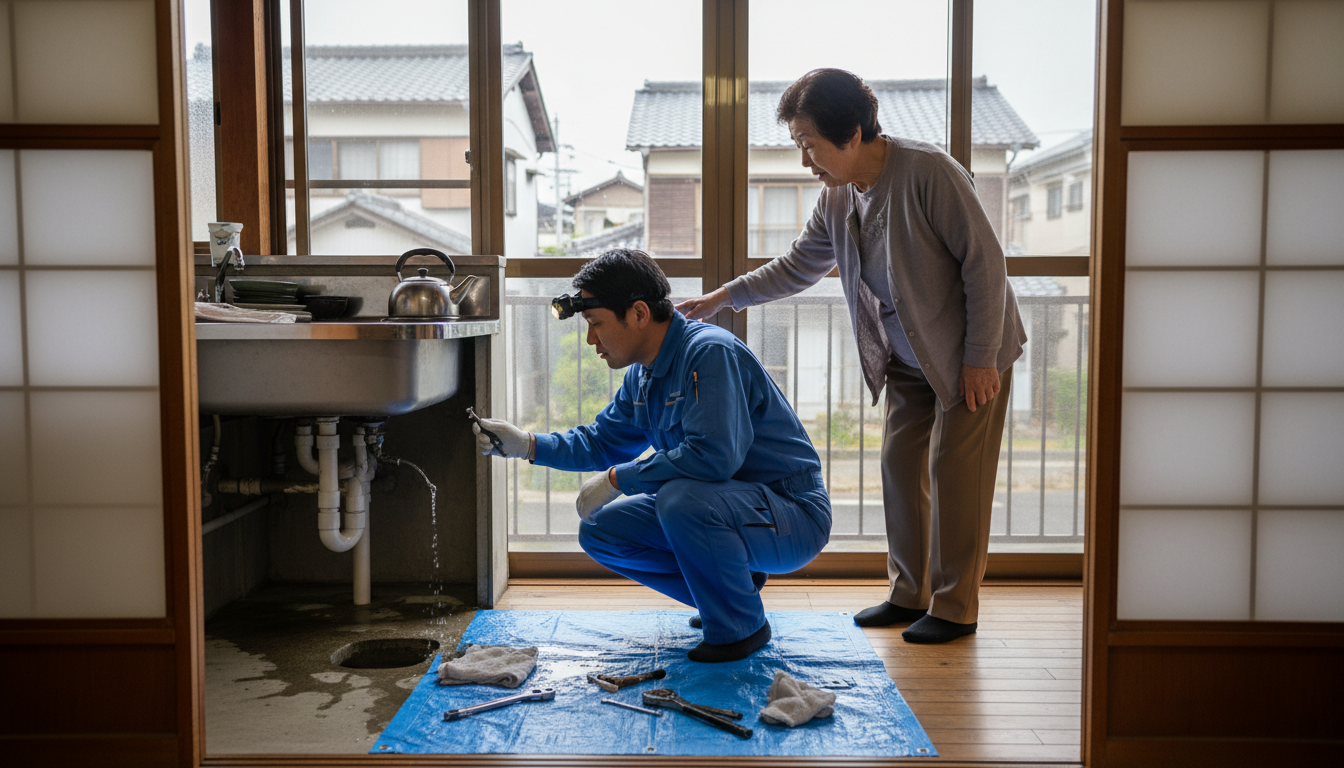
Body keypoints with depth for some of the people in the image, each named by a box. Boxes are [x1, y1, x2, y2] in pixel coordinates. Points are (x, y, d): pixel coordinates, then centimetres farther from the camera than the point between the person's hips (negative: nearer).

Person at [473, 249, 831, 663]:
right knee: (600, 531, 3)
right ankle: (733, 586, 12)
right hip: (711, 508, 9)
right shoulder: (643, 375, 7)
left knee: (680, 499, -36)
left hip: (792, 514, -9)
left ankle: (742, 625, -11)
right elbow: (603, 441, 17)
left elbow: (713, 455, -33)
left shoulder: (709, 352, -23)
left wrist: (617, 478, -23)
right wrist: (527, 444, 3)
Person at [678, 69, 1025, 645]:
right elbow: (797, 266, 13)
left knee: (953, 471, -4)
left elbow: (984, 262, -21)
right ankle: (909, 594, 22)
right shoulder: (836, 199, -1)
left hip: (973, 356, -7)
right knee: (900, 465, 8)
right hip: (908, 361, 7)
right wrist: (724, 296, 5)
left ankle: (955, 607, 10)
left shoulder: (929, 172, -23)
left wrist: (981, 357, -20)